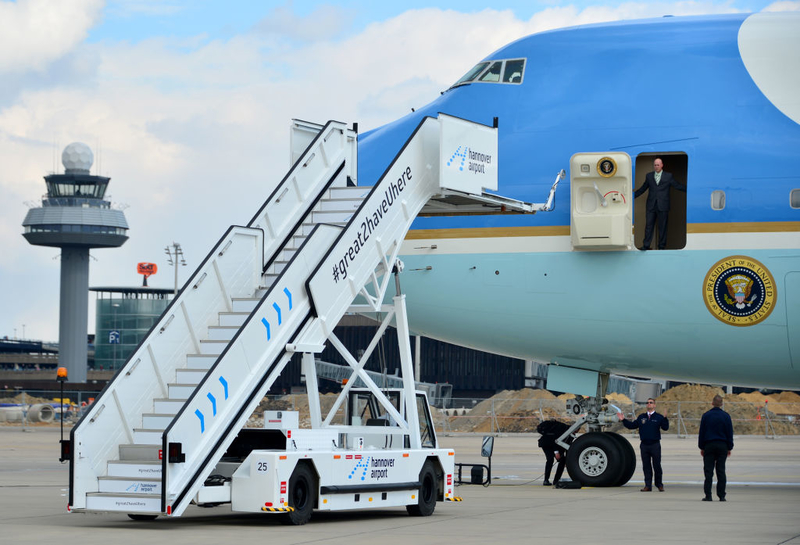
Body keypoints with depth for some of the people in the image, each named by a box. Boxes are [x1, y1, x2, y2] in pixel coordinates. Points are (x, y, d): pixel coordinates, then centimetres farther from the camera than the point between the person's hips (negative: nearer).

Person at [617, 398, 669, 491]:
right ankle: (648, 485, 10)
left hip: (655, 445, -3)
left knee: (657, 466, 1)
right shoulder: (641, 417, 13)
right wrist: (623, 420, 8)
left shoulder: (659, 417, 1)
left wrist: (665, 418, -26)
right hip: (644, 445, 3)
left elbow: (665, 427, -11)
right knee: (646, 466, 6)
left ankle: (659, 485, 12)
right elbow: (632, 425, 16)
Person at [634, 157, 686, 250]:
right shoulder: (649, 176, 11)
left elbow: (678, 186, 5)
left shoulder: (668, 176, 3)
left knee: (662, 226, 3)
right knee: (649, 225, 3)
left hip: (662, 206, -2)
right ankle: (646, 246, 8)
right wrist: (633, 196, 14)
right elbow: (642, 189, 17)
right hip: (651, 206, 2)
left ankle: (661, 246, 11)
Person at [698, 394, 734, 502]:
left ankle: (708, 495, -6)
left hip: (709, 445, -1)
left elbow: (701, 433, 2)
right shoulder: (726, 416, 1)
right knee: (721, 471, 4)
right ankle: (721, 495, 2)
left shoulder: (706, 416, 0)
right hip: (722, 446, 1)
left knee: (708, 471, 0)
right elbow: (730, 433, 4)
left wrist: (701, 447, 9)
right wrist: (729, 448, 11)